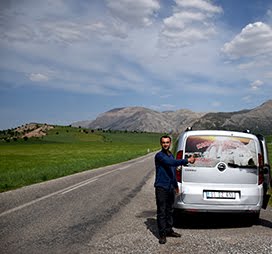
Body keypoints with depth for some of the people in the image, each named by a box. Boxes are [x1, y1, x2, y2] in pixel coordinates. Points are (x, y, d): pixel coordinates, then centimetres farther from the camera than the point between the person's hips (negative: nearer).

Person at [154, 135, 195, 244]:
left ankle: (169, 230, 25)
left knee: (170, 210, 14)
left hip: (170, 188, 8)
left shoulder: (171, 155, 15)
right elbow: (171, 162, -28)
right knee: (161, 212, -3)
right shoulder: (159, 155, -11)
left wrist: (175, 186, 27)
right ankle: (162, 234, 2)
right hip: (161, 187, -8)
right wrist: (187, 160, -29)